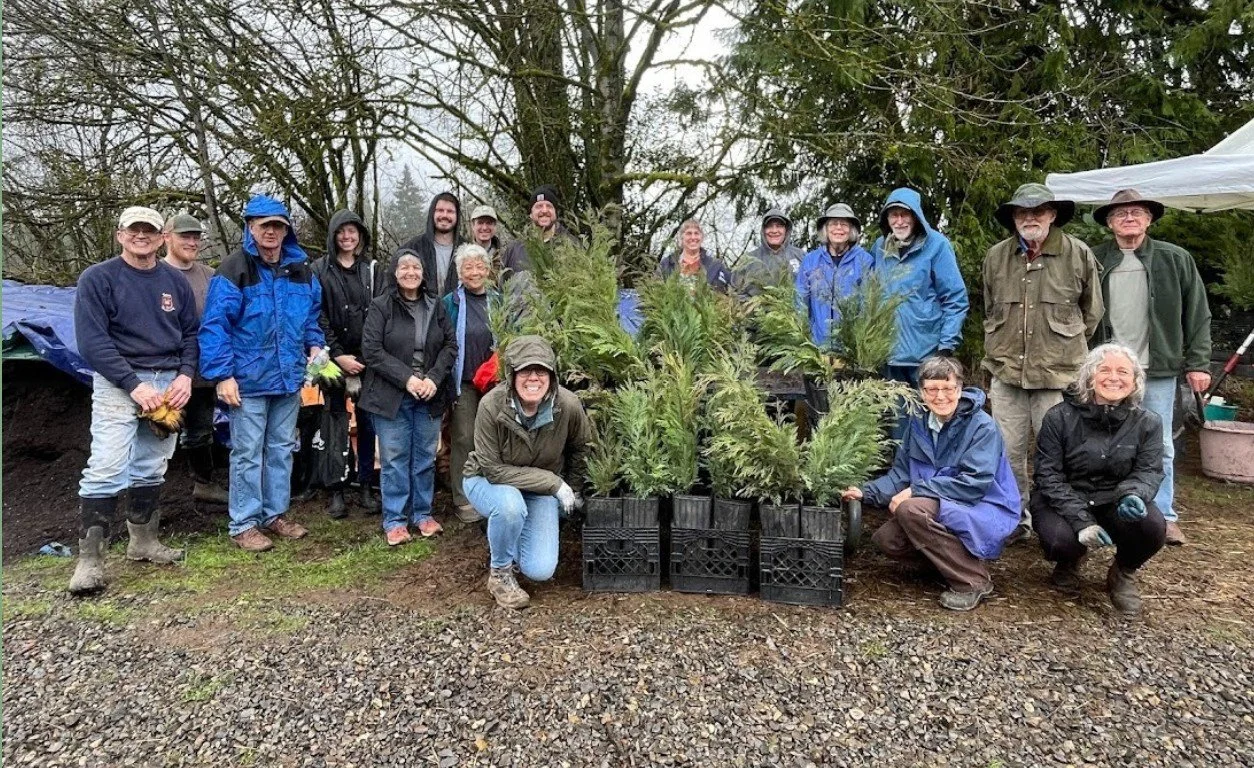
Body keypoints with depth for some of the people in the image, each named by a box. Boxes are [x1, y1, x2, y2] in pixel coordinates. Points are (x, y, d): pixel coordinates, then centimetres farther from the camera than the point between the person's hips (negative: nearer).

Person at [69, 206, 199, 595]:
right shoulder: (98, 279, -3)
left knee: (152, 469, 12)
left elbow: (190, 333, 15)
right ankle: (89, 558, -7)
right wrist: (135, 385, -16)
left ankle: (142, 541, 25)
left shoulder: (175, 281, 11)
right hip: (118, 384, -5)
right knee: (107, 468, -13)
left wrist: (185, 375, -2)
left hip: (168, 384, 5)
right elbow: (92, 341, -10)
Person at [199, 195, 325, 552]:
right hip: (248, 380, -6)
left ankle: (275, 514, 27)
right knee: (247, 453, 2)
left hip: (289, 378, 6)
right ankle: (243, 525, 12)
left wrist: (314, 345, 2)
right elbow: (215, 326, -13)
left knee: (281, 449, 14)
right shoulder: (234, 270, -10)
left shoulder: (301, 270, 8)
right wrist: (222, 375, -18)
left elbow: (311, 315, 20)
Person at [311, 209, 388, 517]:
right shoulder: (320, 270, 3)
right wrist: (338, 355, -10)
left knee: (367, 424, 5)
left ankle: (366, 487, 14)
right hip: (335, 358, -1)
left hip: (368, 359, 2)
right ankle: (337, 492, 10)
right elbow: (318, 317, -2)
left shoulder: (374, 270, 9)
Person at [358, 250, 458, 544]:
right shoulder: (381, 307, -4)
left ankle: (422, 513, 24)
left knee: (425, 456, 10)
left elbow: (450, 344, 6)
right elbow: (371, 349, -10)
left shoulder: (435, 306, 7)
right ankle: (394, 520, 12)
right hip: (391, 396, -3)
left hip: (430, 395, 3)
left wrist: (434, 378, -10)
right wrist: (406, 378, -17)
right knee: (394, 458, 2)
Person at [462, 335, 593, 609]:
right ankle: (500, 574, -9)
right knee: (510, 504, -39)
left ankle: (504, 537, 24)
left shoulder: (567, 405, -23)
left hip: (542, 490, 3)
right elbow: (492, 469, -24)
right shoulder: (492, 405, -30)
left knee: (541, 571, -11)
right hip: (488, 481, -2)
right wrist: (554, 483, -27)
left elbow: (581, 447, 0)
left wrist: (572, 489, 7)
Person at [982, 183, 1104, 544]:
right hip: (1006, 373, 3)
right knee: (1009, 452, 9)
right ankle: (1016, 520, 23)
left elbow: (1092, 313, 9)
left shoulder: (1078, 254, -2)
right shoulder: (996, 257, 6)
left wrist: (1067, 348, 13)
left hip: (1058, 374, -3)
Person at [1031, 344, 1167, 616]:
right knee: (1061, 540, -33)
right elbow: (1049, 476, -13)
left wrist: (1134, 495, -33)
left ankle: (1123, 573, 8)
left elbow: (1149, 470, -7)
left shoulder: (1147, 423, -1)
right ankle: (1069, 562, 12)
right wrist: (1081, 520, -25)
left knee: (1153, 526, -29)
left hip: (1114, 501, 2)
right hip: (1064, 500, -2)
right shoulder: (1059, 417, -11)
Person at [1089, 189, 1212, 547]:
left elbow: (1197, 315, 3)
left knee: (1160, 447, 8)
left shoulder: (1175, 260, 2)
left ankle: (1164, 517, 19)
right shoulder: (1094, 261, 2)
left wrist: (1198, 363, -1)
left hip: (1158, 370, 0)